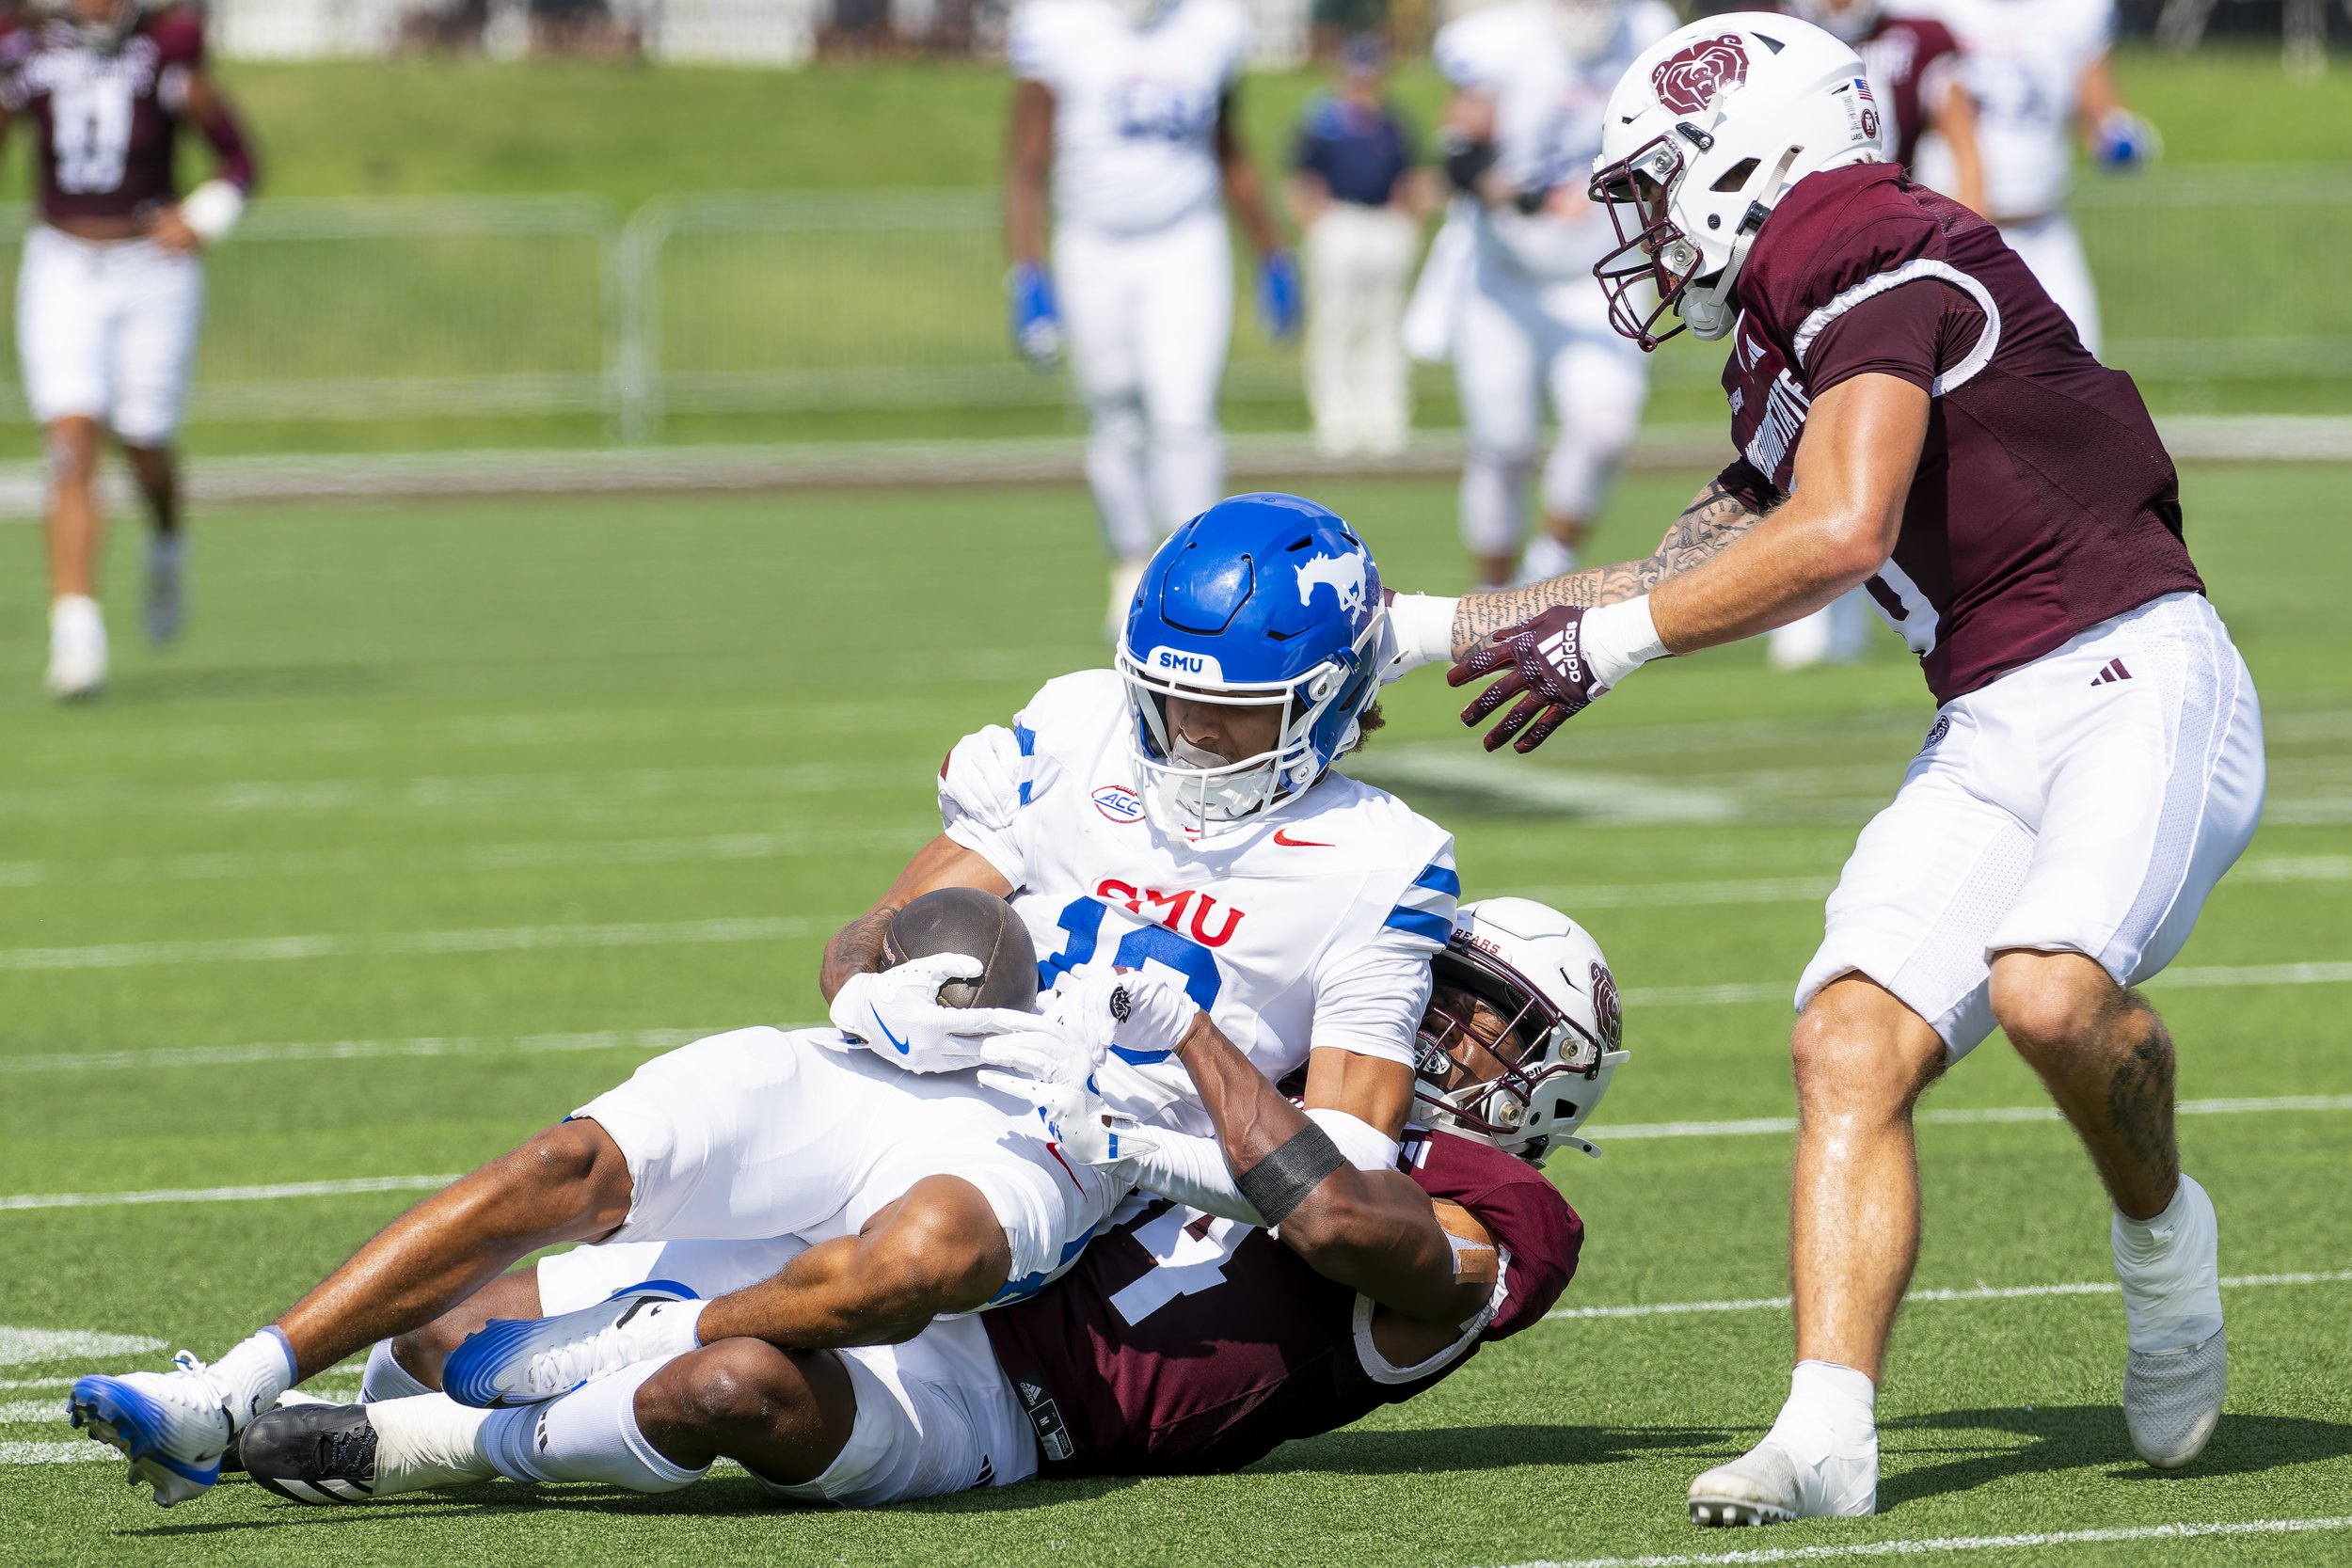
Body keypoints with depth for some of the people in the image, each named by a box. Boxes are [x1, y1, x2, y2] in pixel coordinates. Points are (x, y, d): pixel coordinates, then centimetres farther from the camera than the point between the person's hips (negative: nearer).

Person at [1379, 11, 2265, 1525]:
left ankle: (2161, 1232, -1)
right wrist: (1409, 631, 31)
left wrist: (1606, 643, -8)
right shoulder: (1787, 365, 20)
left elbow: (1842, 534, -19)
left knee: (2049, 989, -31)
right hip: (1993, 726, 9)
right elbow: (1691, 568, 31)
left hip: (2136, 677, -9)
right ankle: (1829, 1429, -17)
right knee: (1853, 1043, -9)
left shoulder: (1865, 255, -9)